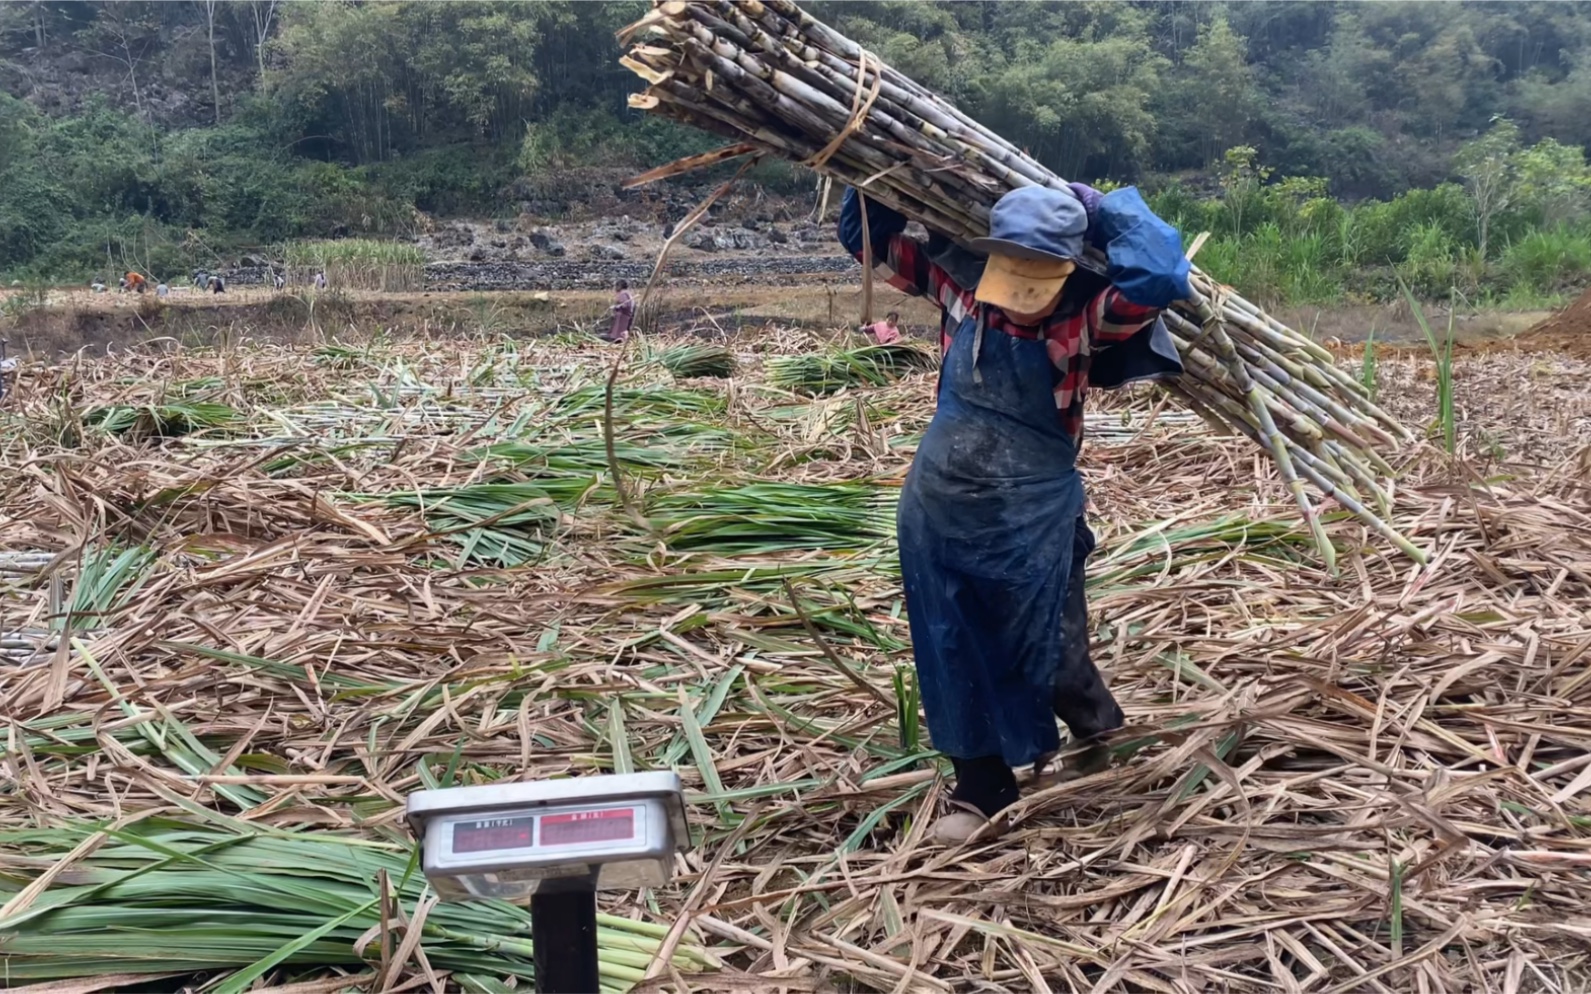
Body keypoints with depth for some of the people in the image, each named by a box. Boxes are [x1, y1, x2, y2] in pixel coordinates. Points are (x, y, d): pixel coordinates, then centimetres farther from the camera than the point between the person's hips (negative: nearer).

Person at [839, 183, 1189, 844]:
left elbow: (1160, 274, -32)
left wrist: (1101, 207, -20)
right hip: (937, 513, 4)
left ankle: (1096, 730, 46)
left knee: (1046, 651, 11)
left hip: (1033, 522, -3)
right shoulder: (960, 283, -6)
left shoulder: (1085, 314, -15)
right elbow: (868, 238, 5)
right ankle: (981, 789, 31)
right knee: (955, 657, 12)